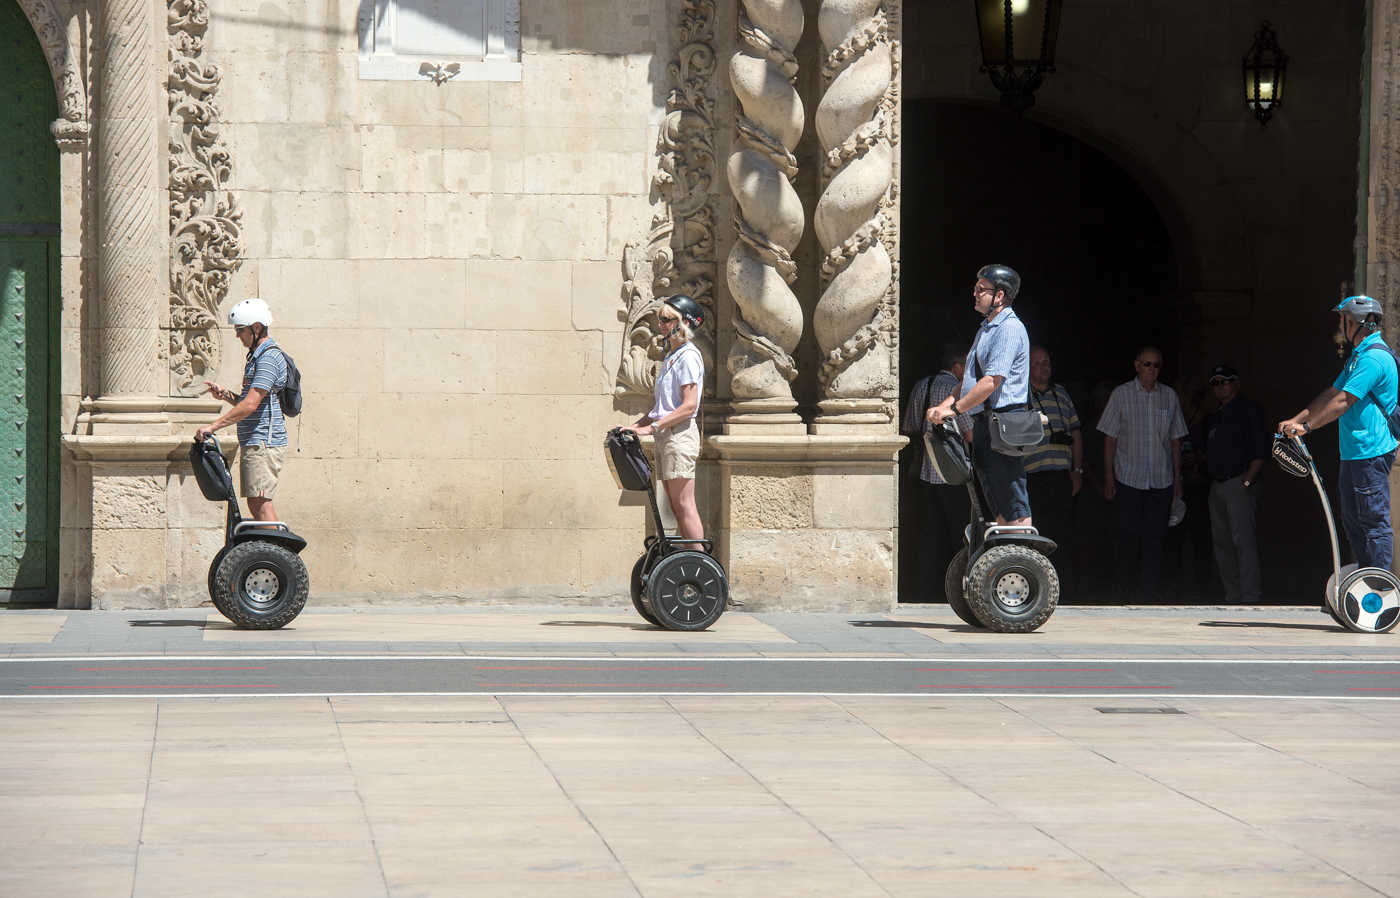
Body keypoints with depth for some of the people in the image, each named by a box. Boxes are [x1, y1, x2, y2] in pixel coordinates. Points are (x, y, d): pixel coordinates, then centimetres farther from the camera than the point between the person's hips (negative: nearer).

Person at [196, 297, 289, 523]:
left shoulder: (269, 357, -14)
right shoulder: (256, 356, 19)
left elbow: (251, 405, -22)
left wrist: (213, 426, -21)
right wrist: (225, 394, 7)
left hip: (264, 443, -10)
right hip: (253, 443, 10)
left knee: (261, 502, -13)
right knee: (255, 503, 8)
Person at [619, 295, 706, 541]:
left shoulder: (688, 356, -11)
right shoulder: (671, 356, 19)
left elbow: (689, 406, -19)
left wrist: (650, 427, -20)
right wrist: (634, 427, 12)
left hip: (680, 434, -10)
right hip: (665, 436, 10)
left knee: (684, 505, -12)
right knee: (676, 507, 7)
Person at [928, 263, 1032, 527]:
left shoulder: (1009, 329, -13)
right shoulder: (986, 328, 19)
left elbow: (992, 381, -20)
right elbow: (969, 380, 20)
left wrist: (954, 409, -15)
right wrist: (944, 406, 5)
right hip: (984, 422, 10)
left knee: (1013, 503, -10)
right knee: (997, 501, 13)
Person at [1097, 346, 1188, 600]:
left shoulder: (1169, 396, 9)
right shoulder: (1121, 394, 1)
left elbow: (1175, 440, 13)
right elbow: (1110, 438, 2)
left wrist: (1177, 477, 9)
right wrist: (1108, 477, -2)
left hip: (1161, 481, 2)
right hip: (1128, 479, -2)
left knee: (1155, 538, -1)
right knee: (1130, 534, -6)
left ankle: (1149, 594, 3)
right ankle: (1122, 587, 10)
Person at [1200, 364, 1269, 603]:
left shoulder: (1248, 410, -2)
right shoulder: (1212, 418, 21)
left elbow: (1261, 449, -8)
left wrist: (1248, 480, -15)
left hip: (1239, 483, -8)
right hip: (1217, 485, 8)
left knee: (1242, 539, -14)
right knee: (1221, 541, 7)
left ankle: (1249, 596, -17)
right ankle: (1232, 595, 11)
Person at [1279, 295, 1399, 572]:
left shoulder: (1374, 357, -15)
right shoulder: (1358, 356, 19)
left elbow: (1343, 402, -20)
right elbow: (1331, 395, 20)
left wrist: (1306, 426, -16)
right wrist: (1295, 421, 12)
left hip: (1371, 453, -11)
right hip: (1353, 454, 11)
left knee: (1374, 521, -8)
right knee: (1352, 519, 13)